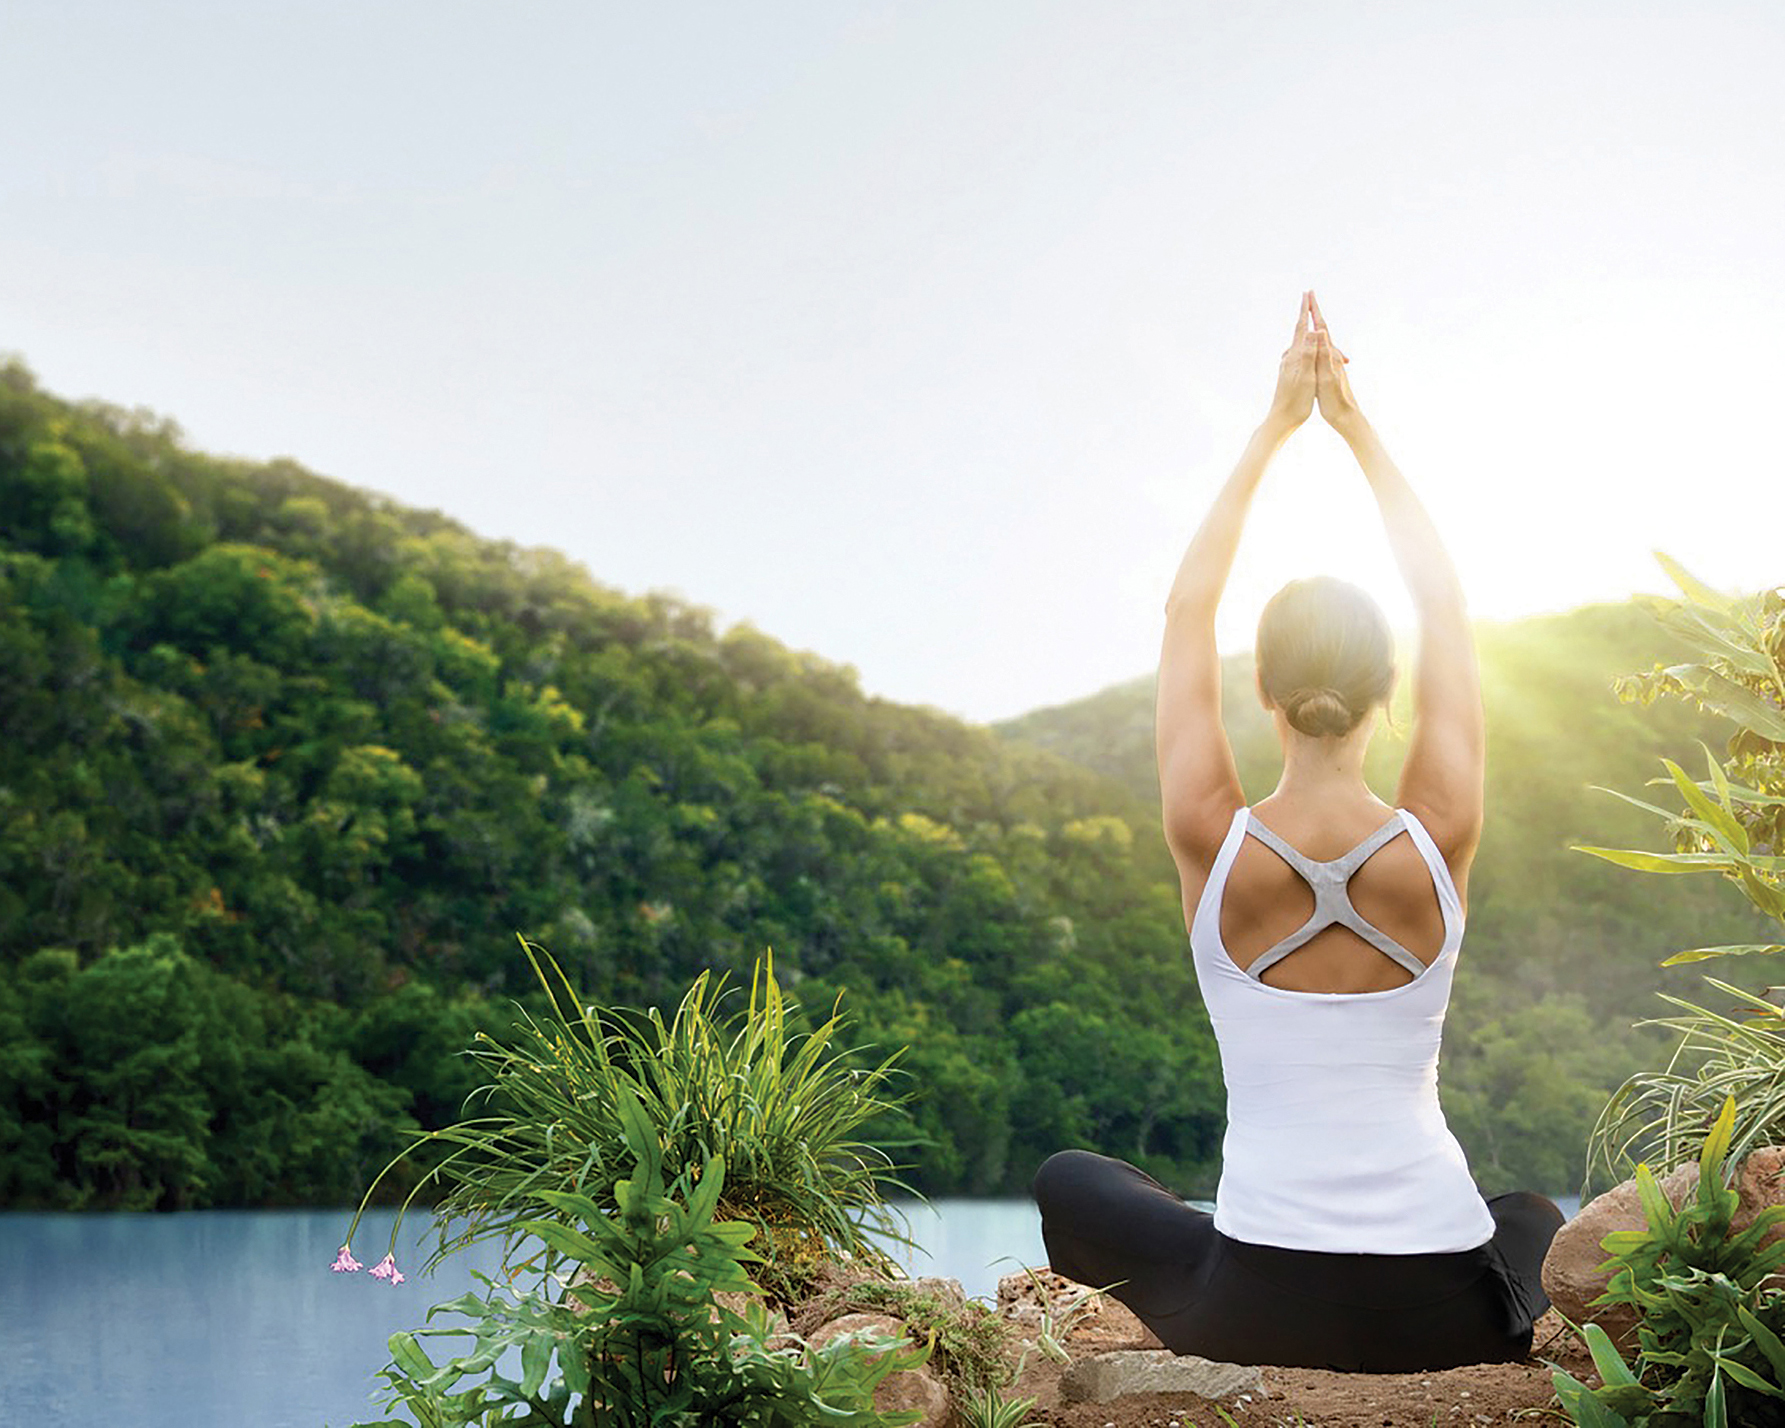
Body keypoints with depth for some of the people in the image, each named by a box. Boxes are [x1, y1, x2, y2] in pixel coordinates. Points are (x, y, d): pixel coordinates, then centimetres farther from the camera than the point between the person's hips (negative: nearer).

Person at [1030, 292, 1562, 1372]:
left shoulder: (1213, 845, -11)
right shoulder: (1440, 844, -9)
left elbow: (1188, 609, 3)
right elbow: (1448, 610, 5)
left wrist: (1275, 430, 8)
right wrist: (1358, 427, 10)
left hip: (1254, 1315, -1)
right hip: (1447, 1320, 2)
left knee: (1069, 1185, 29)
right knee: (1538, 1223, 39)